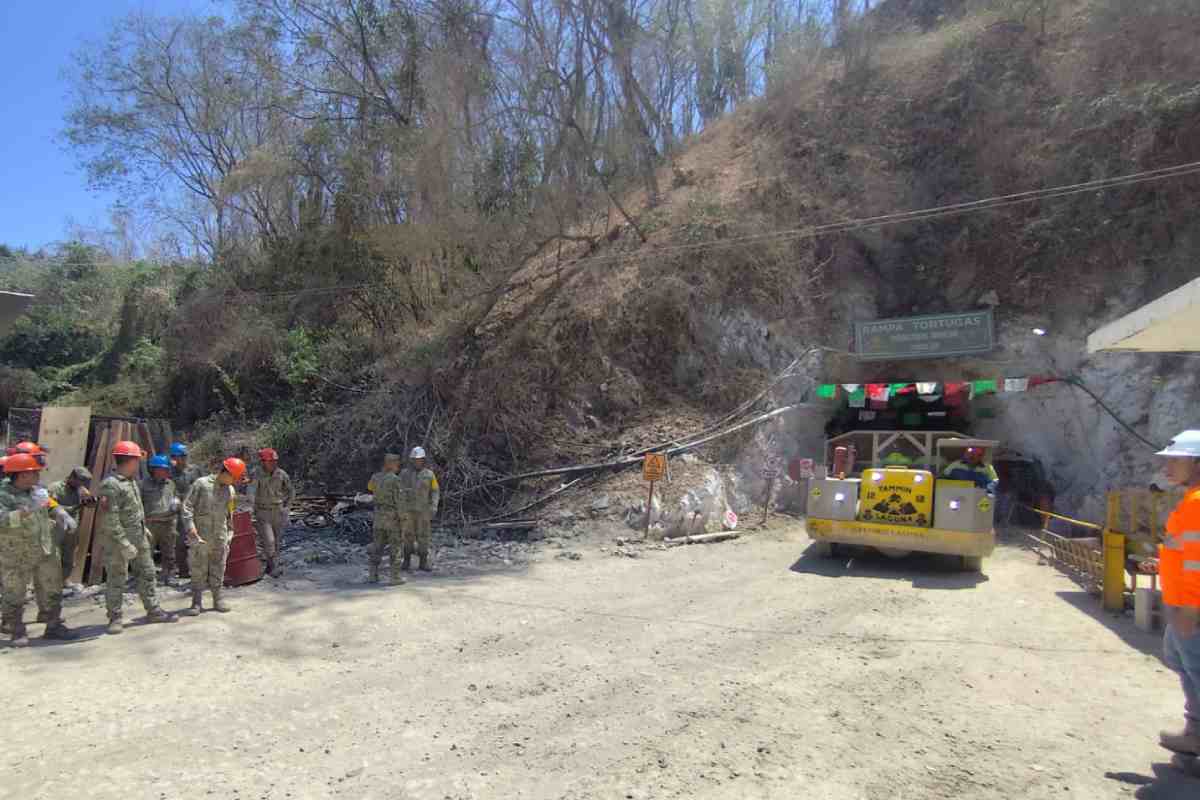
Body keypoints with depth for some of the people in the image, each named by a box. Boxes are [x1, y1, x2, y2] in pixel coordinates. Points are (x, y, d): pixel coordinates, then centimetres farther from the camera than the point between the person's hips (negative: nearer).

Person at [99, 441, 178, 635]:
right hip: (118, 539, -9)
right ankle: (115, 618, 15)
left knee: (146, 574, 13)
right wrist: (124, 544, -24)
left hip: (139, 537, 9)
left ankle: (153, 611, 22)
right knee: (116, 579, 4)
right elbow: (110, 519, -23)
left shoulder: (131, 481, 9)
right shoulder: (111, 485, -20)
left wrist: (144, 528, 22)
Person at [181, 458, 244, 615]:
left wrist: (229, 534, 17)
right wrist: (190, 527, -16)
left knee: (218, 571, 9)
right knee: (198, 571, 3)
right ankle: (197, 602, 14)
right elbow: (187, 506, -8)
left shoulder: (230, 490, 8)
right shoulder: (202, 484, -6)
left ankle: (218, 600, 18)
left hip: (220, 538, 4)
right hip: (200, 537, -4)